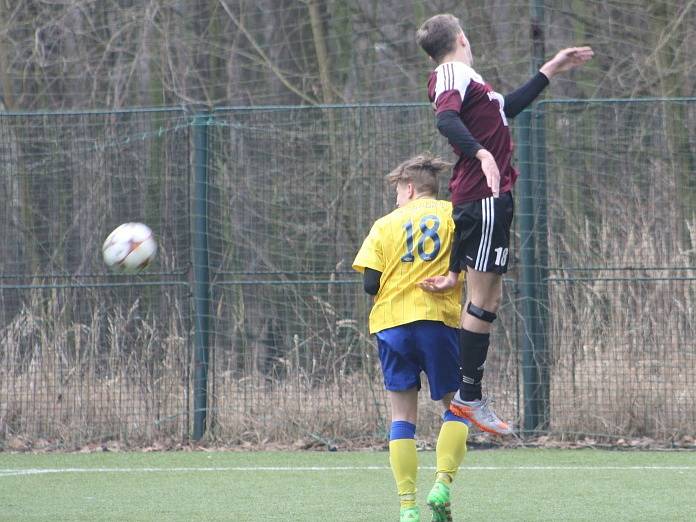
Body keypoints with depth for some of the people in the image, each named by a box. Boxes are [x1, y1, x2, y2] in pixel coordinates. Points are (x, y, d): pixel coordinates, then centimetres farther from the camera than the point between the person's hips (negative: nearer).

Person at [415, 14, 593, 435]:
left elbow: (507, 108, 36)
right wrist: (482, 153, -43)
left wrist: (550, 71, 39)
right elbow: (447, 120, -28)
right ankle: (470, 397, -5)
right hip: (484, 196, -10)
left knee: (488, 296, 13)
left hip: (488, 198, 10)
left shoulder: (463, 79, 22)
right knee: (484, 298, -7)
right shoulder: (455, 74, -8)